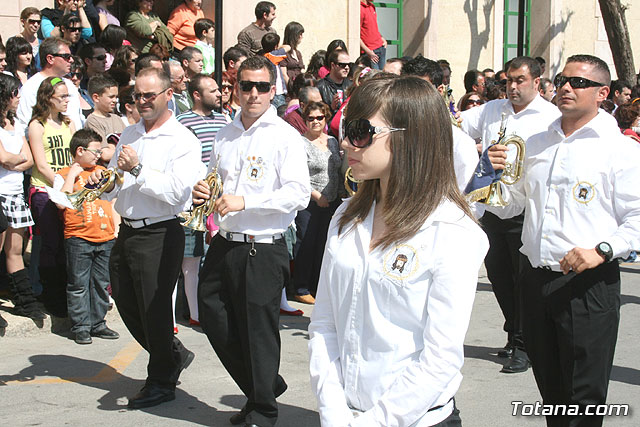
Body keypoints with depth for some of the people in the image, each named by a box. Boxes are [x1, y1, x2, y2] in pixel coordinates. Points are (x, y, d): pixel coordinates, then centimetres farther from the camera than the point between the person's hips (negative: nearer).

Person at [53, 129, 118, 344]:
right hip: (78, 238, -5)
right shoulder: (63, 175, 2)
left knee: (101, 284, 9)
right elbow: (61, 203, -14)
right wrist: (71, 176, -11)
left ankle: (98, 324, 18)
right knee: (78, 285, -2)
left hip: (105, 237, 5)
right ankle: (80, 327, 4)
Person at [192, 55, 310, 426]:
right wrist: (204, 193, 3)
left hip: (263, 251, -7)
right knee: (216, 323, 12)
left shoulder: (285, 136, -7)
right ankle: (268, 385, 31)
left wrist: (245, 201, -22)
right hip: (224, 244, 7)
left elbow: (299, 193, -17)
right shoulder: (225, 136, 14)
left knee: (259, 331, 2)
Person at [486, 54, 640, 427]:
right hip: (537, 279, 6)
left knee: (584, 397, 2)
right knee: (549, 387, 18)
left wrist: (601, 251, -24)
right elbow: (509, 207, 18)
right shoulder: (537, 144, 14)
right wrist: (495, 175, 0)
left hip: (589, 284, -6)